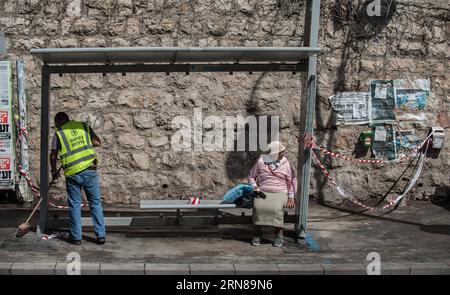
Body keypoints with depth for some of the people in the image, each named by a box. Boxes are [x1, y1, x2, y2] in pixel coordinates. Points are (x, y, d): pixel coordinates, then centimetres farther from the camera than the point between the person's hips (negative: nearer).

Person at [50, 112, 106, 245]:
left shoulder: (59, 133, 1)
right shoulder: (84, 126, 7)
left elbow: (53, 156, 3)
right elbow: (97, 143, 8)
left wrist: (54, 171, 18)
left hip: (72, 173, -2)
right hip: (90, 170, 2)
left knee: (75, 205, 9)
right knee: (95, 203, 9)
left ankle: (76, 237, 14)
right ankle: (100, 235, 10)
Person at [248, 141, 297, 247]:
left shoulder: (285, 163, 3)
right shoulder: (261, 161, 3)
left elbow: (292, 181, 6)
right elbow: (251, 176, 14)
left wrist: (291, 197, -3)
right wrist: (255, 188, -3)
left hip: (280, 193, -1)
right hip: (263, 192, 1)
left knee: (276, 208, -34)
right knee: (258, 206, -32)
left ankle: (279, 234, -14)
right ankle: (258, 234, -15)